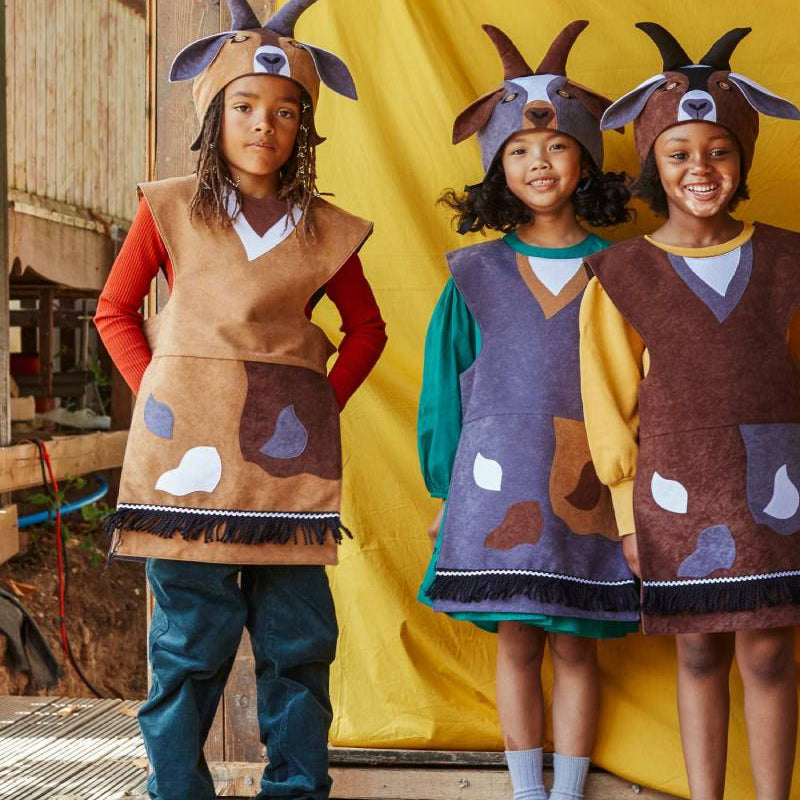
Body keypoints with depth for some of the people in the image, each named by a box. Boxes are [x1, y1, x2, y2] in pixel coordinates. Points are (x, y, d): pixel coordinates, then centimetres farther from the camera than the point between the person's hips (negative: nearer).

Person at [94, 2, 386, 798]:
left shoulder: (325, 230, 8)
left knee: (298, 642, 5)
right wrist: (154, 393, 0)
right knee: (191, 639, -1)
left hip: (287, 453, 2)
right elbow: (114, 310, 12)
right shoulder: (169, 210, 4)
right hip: (189, 449, -2)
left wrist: (326, 401, 5)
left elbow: (366, 328, 19)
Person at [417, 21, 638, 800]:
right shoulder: (474, 274, 3)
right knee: (516, 644, 7)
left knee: (575, 646, 5)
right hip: (498, 488, 1)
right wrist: (446, 492, 7)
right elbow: (442, 390, 8)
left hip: (589, 491, 0)